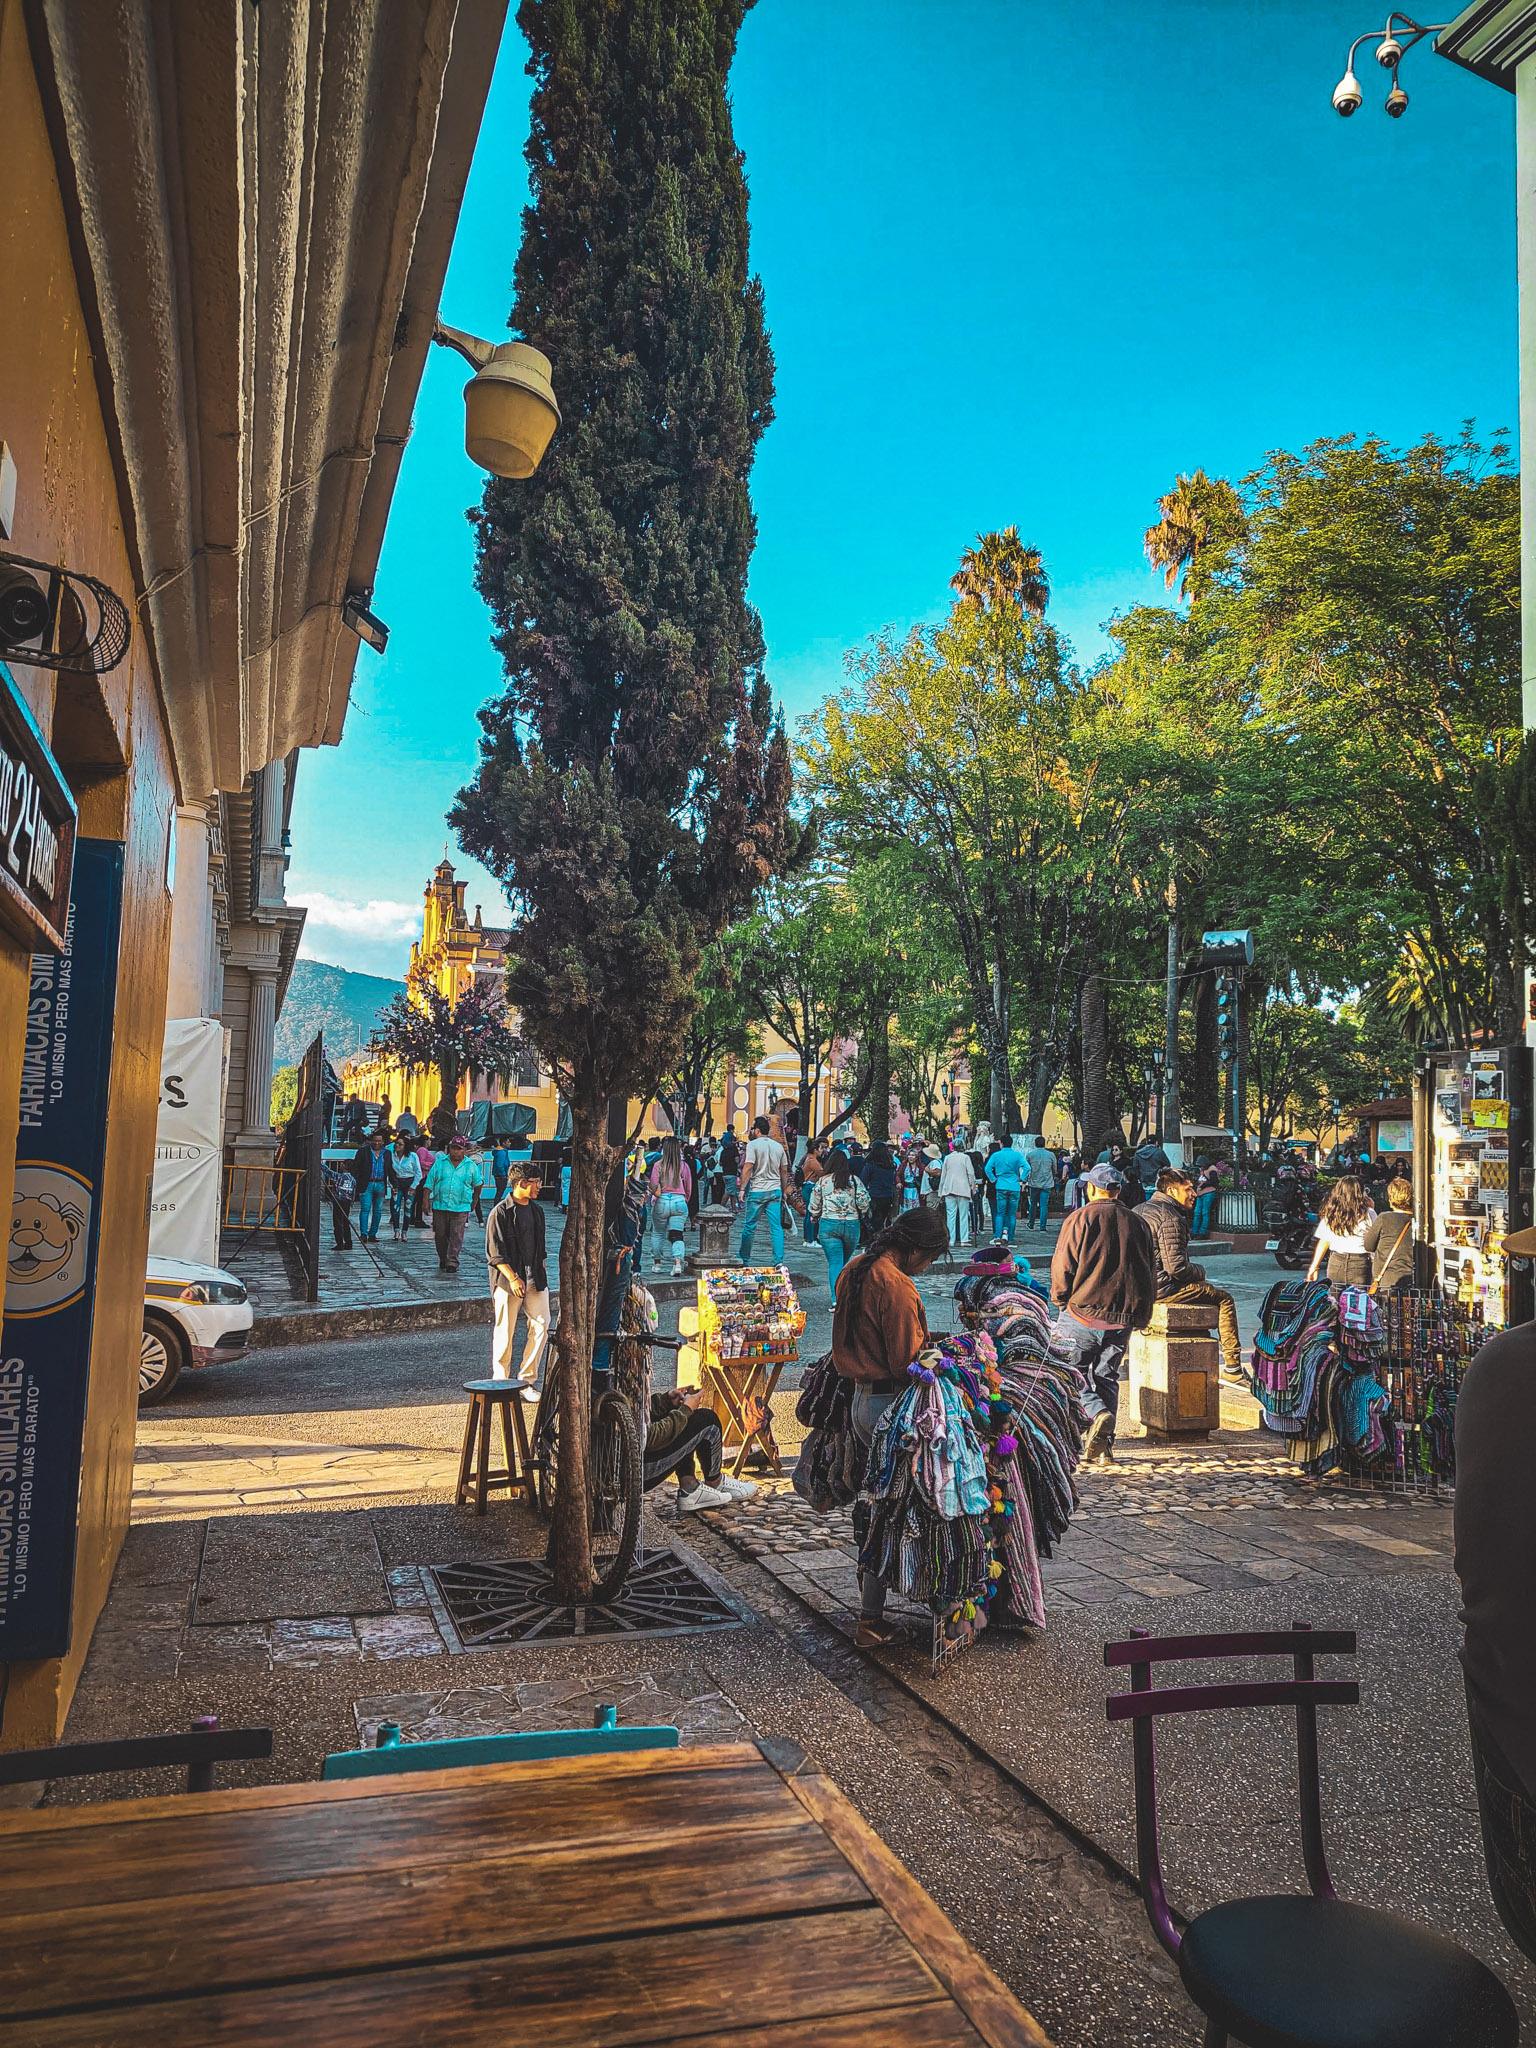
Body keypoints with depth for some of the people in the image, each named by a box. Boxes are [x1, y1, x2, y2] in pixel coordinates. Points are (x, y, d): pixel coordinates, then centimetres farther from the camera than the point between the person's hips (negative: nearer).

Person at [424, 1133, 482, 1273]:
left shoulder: (471, 1166, 3)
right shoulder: (440, 1163, 4)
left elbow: (477, 1184, 16)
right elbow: (429, 1184, 4)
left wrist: (474, 1200, 20)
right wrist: (426, 1201, -2)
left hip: (461, 1208, -2)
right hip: (440, 1206, 2)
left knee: (456, 1236, -7)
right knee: (440, 1235, 10)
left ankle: (452, 1262, -5)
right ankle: (443, 1259, 26)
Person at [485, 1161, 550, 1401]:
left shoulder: (536, 1211, 12)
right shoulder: (500, 1213, -9)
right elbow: (494, 1253, -12)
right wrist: (513, 1278, -17)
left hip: (535, 1280, 6)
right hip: (508, 1281, -6)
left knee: (541, 1327, -1)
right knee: (504, 1333, 2)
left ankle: (527, 1380, 9)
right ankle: (501, 1382, 16)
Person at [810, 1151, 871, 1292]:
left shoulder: (822, 1181, 2)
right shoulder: (855, 1180, 2)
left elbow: (814, 1206, 6)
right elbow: (864, 1204, 0)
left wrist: (815, 1219, 24)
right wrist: (861, 1217, 19)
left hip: (829, 1224, -1)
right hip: (852, 1225, 1)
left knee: (835, 1263, -1)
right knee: (845, 1262, 17)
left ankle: (837, 1299, -12)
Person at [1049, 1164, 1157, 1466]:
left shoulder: (1081, 1218, -5)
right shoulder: (1137, 1223, 11)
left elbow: (1063, 1266, -9)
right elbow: (1149, 1274, 14)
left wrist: (1060, 1298, 7)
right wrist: (1141, 1316, 22)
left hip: (1083, 1313, -5)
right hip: (1122, 1320, 5)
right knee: (1106, 1378, 14)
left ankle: (1096, 1413, -20)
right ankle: (1102, 1448, 12)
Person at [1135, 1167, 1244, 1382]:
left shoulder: (1140, 1209, 14)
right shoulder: (1171, 1217, -15)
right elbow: (1177, 1268, -21)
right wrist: (1200, 1272, -1)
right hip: (1160, 1288, -9)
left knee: (1202, 1286, 30)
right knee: (1224, 1299, 1)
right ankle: (1233, 1367, 2)